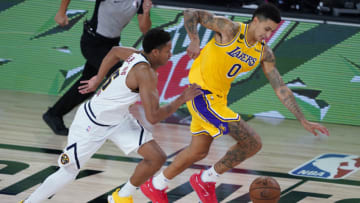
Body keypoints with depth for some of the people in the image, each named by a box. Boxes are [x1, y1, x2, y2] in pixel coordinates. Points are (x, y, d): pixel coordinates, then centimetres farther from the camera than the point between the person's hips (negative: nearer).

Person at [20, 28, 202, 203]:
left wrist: (98, 79, 26)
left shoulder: (137, 55, -5)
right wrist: (182, 99, -25)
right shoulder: (146, 73, -31)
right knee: (68, 173, 3)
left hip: (118, 119, 9)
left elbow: (115, 51, 18)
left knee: (157, 158, -3)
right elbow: (153, 117, -33)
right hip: (93, 123, -9)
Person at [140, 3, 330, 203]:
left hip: (218, 99, 8)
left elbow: (280, 88, 4)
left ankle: (154, 186, 37)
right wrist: (195, 41, -26)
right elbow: (190, 14, -12)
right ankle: (206, 180, 2)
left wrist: (303, 121, 0)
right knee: (253, 142, -12)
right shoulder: (230, 29, -16)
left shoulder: (264, 53, 2)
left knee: (198, 151, 20)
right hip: (201, 94, -8)